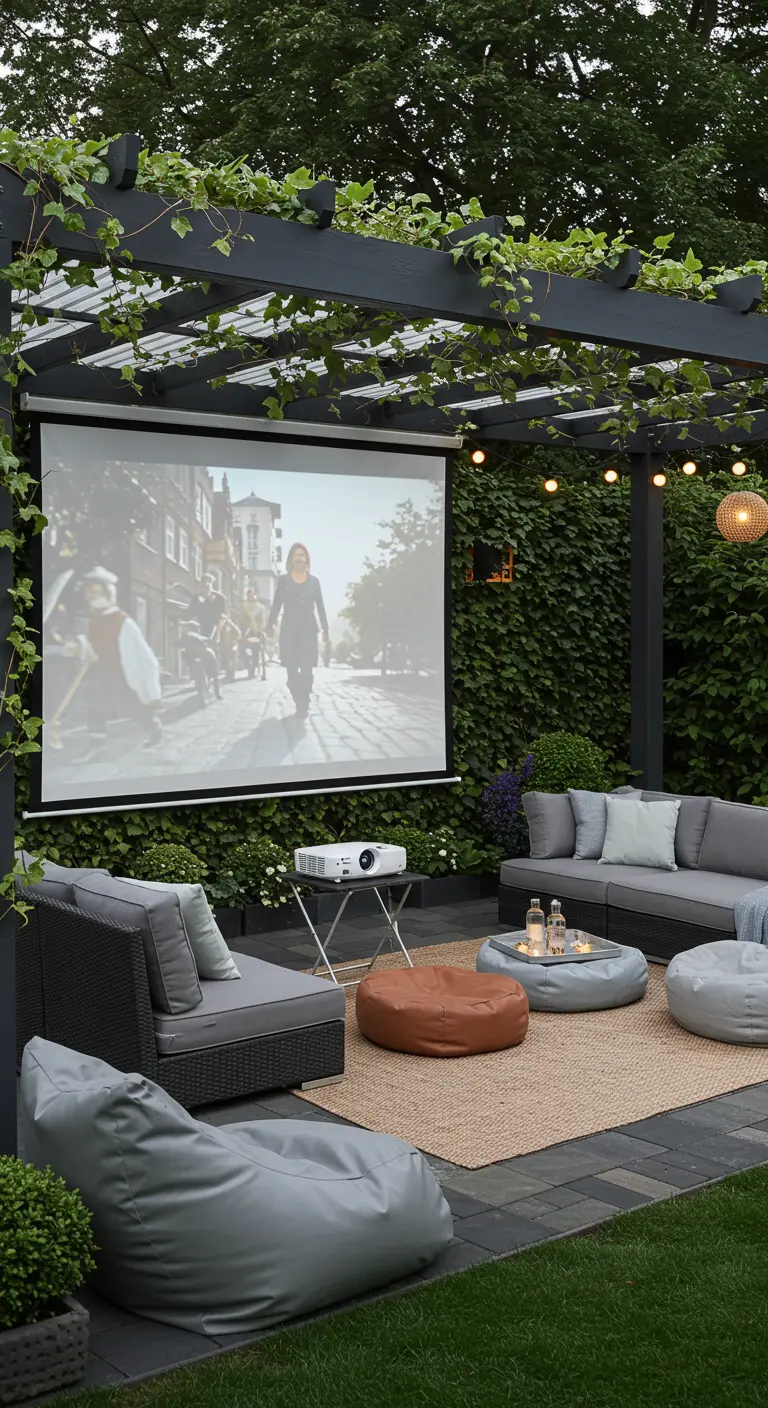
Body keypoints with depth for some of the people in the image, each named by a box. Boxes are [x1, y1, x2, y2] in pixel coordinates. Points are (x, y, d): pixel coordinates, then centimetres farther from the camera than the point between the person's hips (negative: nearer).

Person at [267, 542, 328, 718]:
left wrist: (325, 628, 0)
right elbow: (277, 604, 5)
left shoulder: (313, 581, 7)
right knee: (292, 669, 0)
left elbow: (320, 606, 7)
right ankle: (300, 703, 10)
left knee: (306, 669, -9)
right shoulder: (283, 580, 6)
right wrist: (270, 623, -6)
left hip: (308, 628, 0)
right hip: (289, 628, 1)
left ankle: (303, 706, -9)